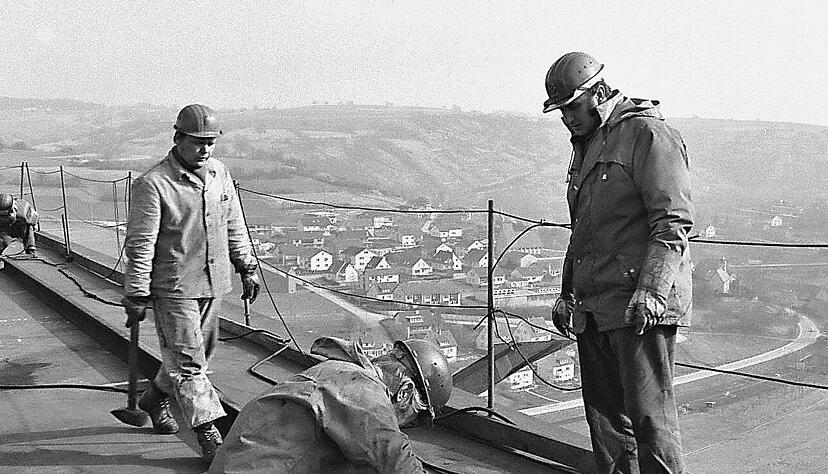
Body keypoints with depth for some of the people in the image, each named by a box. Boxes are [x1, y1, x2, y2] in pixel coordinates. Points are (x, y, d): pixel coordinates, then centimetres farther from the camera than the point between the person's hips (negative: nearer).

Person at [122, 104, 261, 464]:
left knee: (200, 352, 18)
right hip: (173, 288, -7)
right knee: (188, 361, -3)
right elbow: (140, 245, -14)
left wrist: (247, 268, 16)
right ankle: (208, 433, 3)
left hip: (213, 284, 7)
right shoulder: (152, 184, -15)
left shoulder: (219, 173, 6)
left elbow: (234, 225, 17)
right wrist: (136, 296, -13)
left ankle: (155, 398, 41)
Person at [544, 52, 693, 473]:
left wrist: (652, 290, -23)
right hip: (593, 306, 9)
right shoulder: (585, 145, 21)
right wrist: (567, 293, 23)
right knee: (604, 414, 12)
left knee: (648, 414, -8)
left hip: (639, 308, -9)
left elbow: (673, 222, -15)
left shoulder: (648, 135, -7)